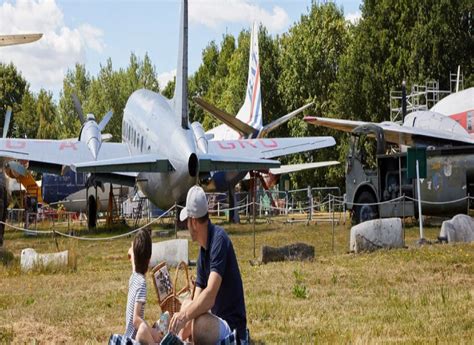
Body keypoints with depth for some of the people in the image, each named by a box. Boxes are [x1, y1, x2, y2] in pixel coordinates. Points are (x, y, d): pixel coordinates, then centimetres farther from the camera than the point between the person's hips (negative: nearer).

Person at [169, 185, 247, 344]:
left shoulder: (219, 240, -19)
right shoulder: (203, 252, 8)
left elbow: (210, 295, -28)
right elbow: (197, 301, 9)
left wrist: (185, 315, -29)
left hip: (233, 326, -10)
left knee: (200, 324, -34)